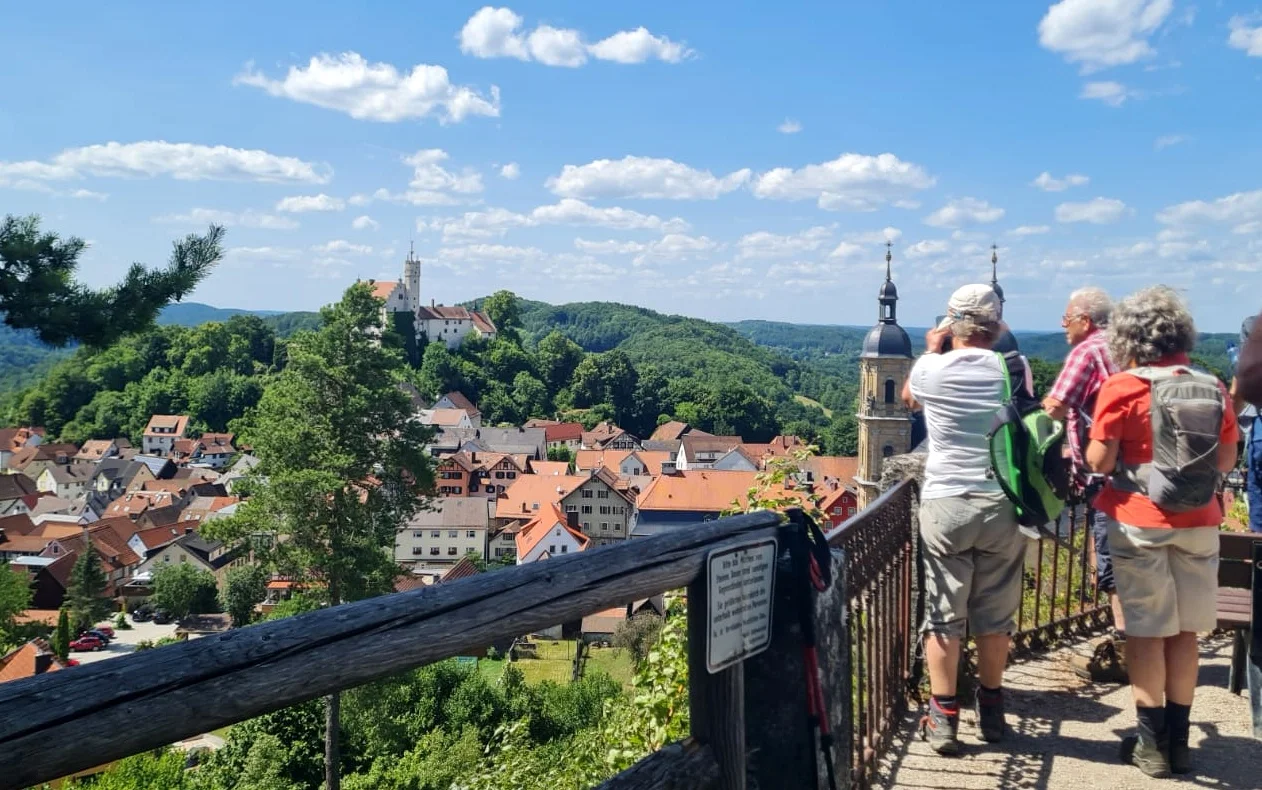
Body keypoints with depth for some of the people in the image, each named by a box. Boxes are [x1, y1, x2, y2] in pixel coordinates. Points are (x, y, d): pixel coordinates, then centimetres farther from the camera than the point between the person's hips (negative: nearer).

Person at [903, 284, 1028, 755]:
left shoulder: (932, 370, -5)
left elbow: (908, 397, 18)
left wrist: (932, 350, 28)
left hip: (945, 504, -2)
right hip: (1002, 505, 2)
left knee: (943, 615, 6)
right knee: (995, 616, 13)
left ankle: (943, 719, 8)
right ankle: (991, 711, 26)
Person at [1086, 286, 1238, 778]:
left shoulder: (1123, 388, -11)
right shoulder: (1213, 389, 2)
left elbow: (1099, 462, -12)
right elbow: (1227, 461, 9)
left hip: (1140, 521, -4)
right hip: (1198, 523, 4)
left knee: (1146, 630, 6)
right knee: (1184, 631, 13)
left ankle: (1152, 741, 12)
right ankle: (1178, 738, 23)